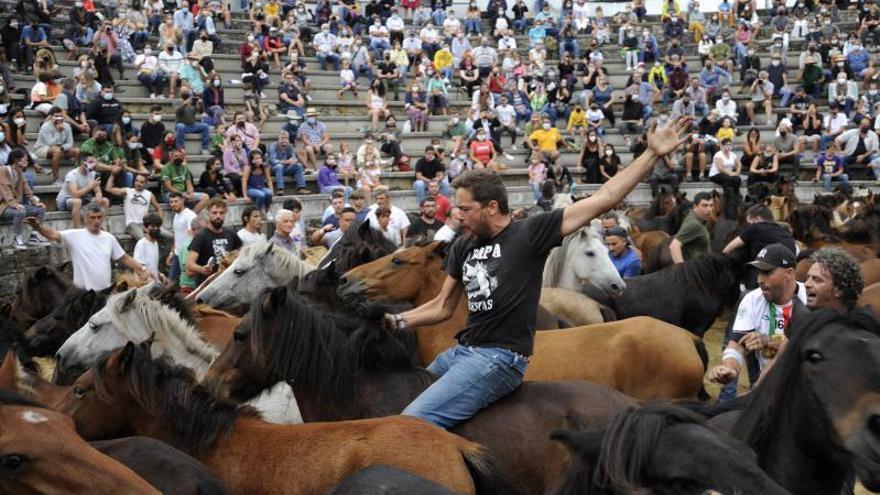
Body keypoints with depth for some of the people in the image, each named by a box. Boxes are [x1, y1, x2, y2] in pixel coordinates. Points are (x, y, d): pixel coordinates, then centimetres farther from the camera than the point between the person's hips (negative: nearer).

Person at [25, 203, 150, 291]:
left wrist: (142, 270, 5)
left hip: (106, 292, 4)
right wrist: (38, 226, -38)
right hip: (83, 293, -4)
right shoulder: (75, 235, -6)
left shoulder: (109, 238, 7)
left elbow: (124, 258, 13)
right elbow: (53, 234, -18)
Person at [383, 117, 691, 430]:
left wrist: (652, 153, -10)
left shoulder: (529, 234, -6)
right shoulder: (462, 248, 13)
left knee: (414, 422, -22)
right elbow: (443, 307, 20)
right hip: (463, 351, 8)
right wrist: (399, 320, 5)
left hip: (500, 358, -8)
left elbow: (604, 199, -8)